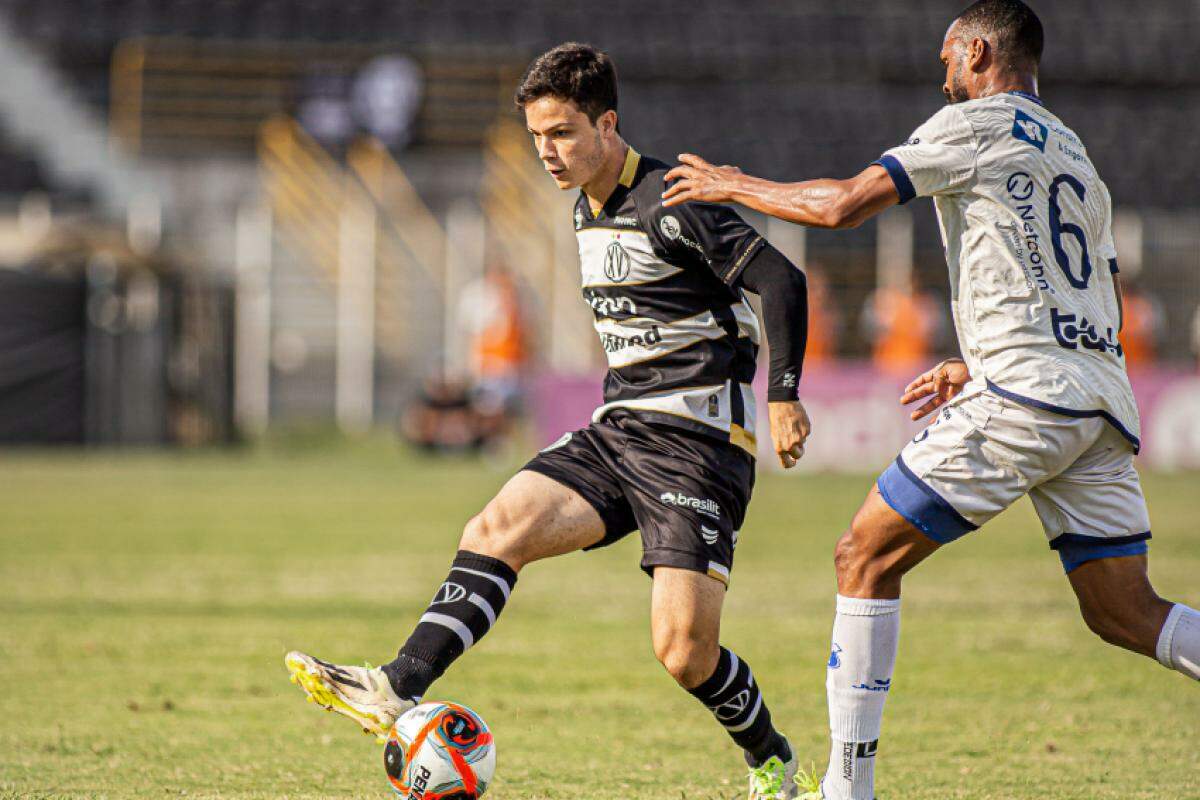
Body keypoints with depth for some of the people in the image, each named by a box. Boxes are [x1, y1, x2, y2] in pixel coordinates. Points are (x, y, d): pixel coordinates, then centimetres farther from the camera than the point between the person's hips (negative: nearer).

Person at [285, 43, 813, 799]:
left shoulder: (671, 204, -13)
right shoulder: (589, 211, 14)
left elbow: (782, 282, -17)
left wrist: (784, 397, -18)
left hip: (697, 442, -8)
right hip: (618, 430, 8)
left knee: (684, 651, -13)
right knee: (497, 529, -14)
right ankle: (399, 690, -23)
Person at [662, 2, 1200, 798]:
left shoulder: (975, 123, 1)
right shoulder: (1078, 157, 25)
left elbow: (844, 204, -6)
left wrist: (733, 186, 10)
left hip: (1023, 399, -8)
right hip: (1104, 401, 8)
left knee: (866, 556, 1)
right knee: (1125, 614, 7)